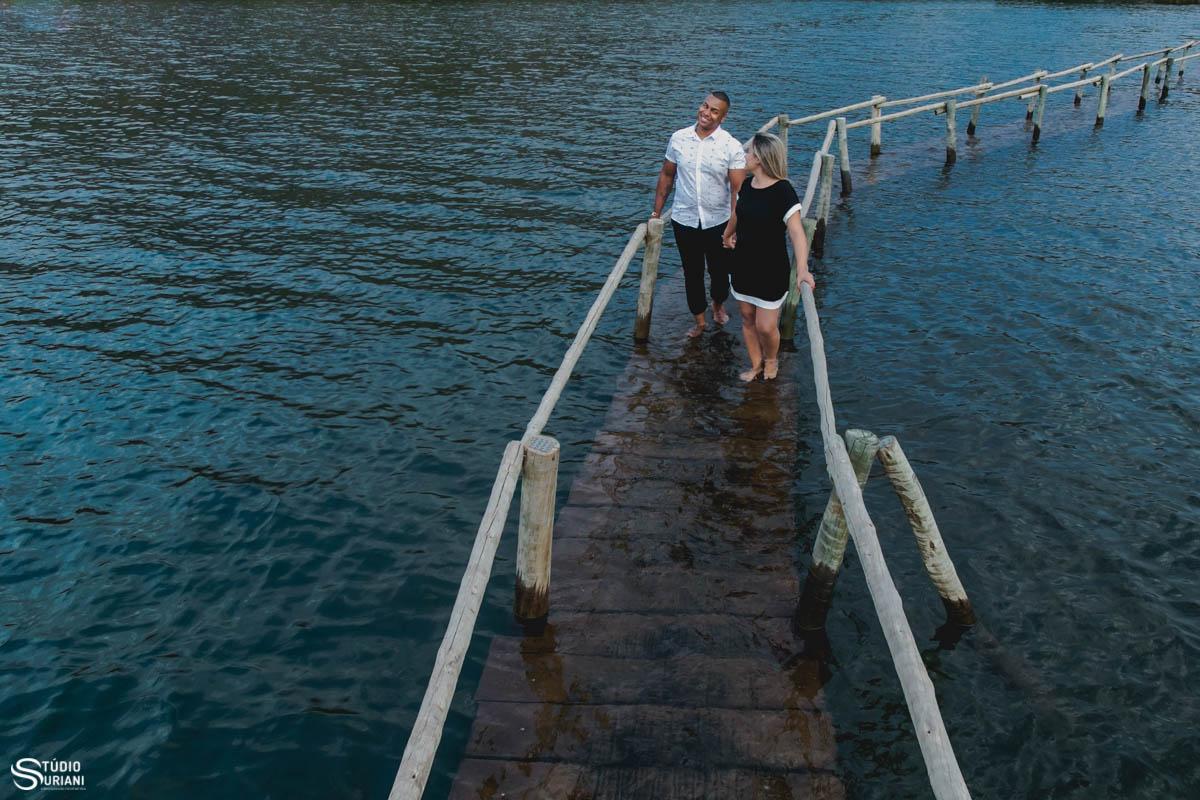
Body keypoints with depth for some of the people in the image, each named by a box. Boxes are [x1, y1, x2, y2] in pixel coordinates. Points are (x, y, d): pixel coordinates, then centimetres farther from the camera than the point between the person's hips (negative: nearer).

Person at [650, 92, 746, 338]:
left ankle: (718, 305, 46)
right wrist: (656, 212, 7)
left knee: (720, 271, 14)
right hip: (683, 220, 2)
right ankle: (699, 320, 30)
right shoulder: (678, 138, -3)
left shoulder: (732, 147, -12)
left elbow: (738, 190, -14)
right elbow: (667, 175, 8)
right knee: (692, 272, 12)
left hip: (718, 222, -1)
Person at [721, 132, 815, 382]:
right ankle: (756, 364, 33)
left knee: (766, 326, -1)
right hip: (743, 265, 6)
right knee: (747, 319, 13)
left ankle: (771, 359, 31)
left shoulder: (782, 191, -20)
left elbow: (796, 232, -28)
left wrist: (802, 268, -40)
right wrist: (727, 235, 40)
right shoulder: (746, 186, 2)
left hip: (771, 269, -6)